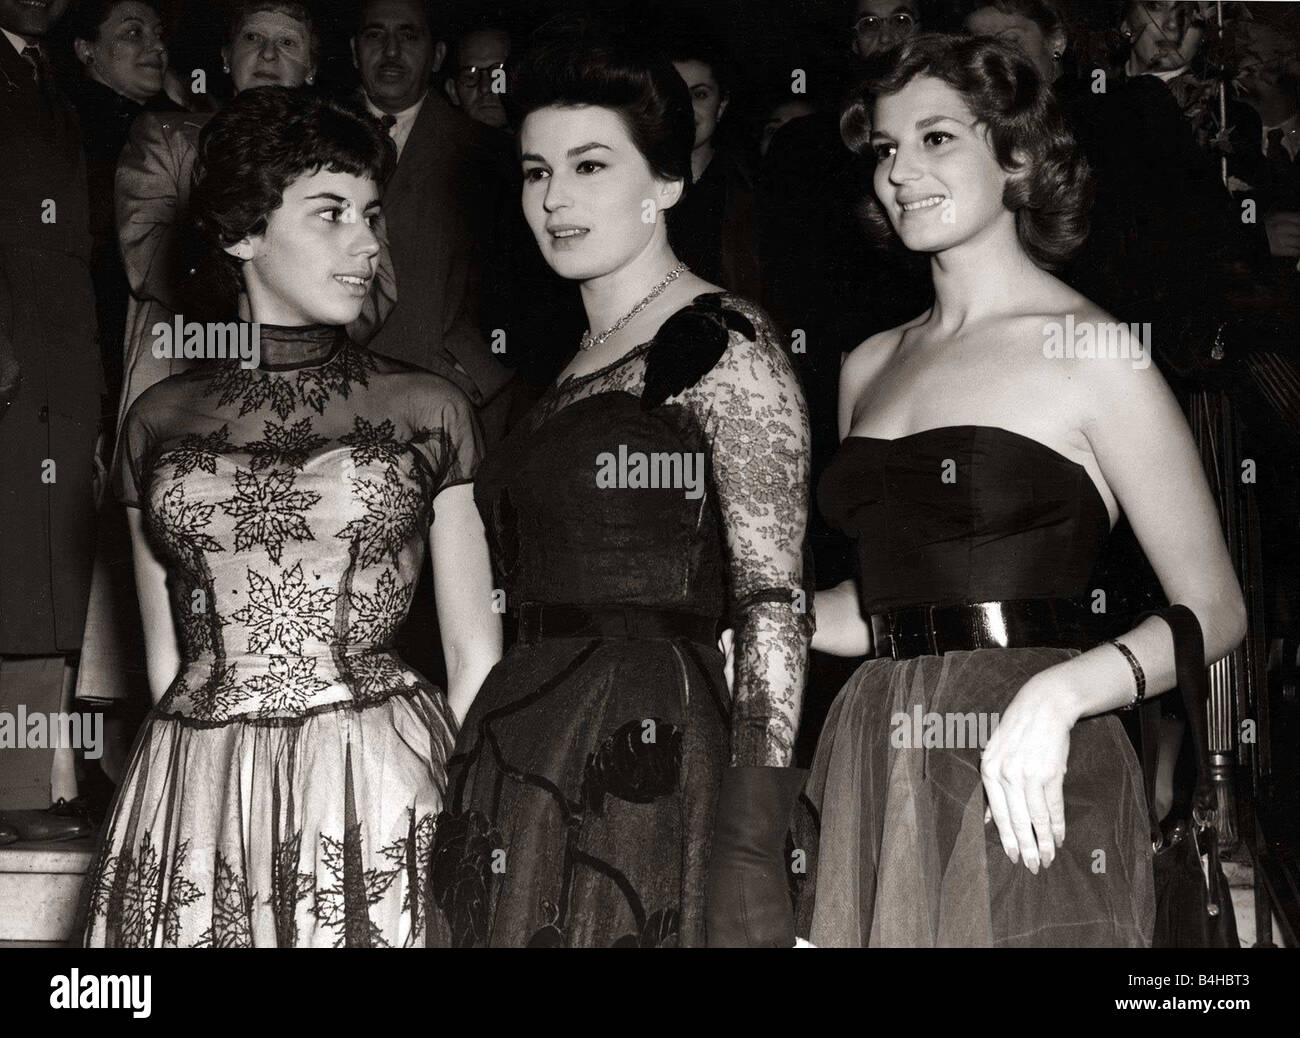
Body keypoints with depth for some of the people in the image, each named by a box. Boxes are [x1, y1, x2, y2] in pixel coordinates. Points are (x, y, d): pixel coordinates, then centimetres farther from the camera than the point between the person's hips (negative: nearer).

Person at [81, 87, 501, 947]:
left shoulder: (427, 410, 4)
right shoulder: (161, 421, 10)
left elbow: (477, 660, 4)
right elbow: (166, 659, 14)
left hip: (382, 799, -1)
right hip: (196, 804, 2)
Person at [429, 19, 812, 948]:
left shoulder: (724, 345, -5)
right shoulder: (577, 368, 18)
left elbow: (776, 608, -11)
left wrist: (749, 863, -19)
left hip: (651, 764, -7)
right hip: (521, 782, 7)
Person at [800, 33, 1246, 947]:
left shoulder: (1091, 352, -5)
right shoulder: (870, 365, 13)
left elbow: (1215, 609, -6)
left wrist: (1059, 693, -21)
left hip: (1024, 780, -5)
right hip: (877, 766, 5)